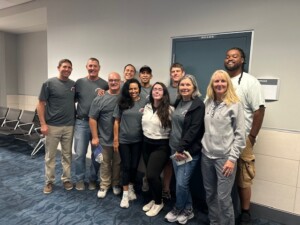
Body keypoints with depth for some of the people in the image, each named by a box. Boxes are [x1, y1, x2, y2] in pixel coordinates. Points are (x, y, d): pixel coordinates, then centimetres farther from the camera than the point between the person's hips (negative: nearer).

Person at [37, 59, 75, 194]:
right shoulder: (49, 83, -5)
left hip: (69, 126, 3)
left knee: (67, 155, 13)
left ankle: (66, 179, 27)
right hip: (52, 126, -3)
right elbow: (41, 104, -5)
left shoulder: (74, 84, 5)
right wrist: (43, 124, -10)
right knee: (50, 156, 9)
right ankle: (49, 181, 24)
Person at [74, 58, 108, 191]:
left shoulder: (104, 84, 0)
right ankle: (80, 179, 26)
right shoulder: (79, 82, 4)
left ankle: (93, 179, 29)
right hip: (81, 122, 1)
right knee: (79, 153, 6)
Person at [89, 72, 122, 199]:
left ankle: (116, 184, 35)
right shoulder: (100, 99, -4)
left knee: (118, 163, 16)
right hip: (104, 139, -1)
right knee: (105, 163, 13)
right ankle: (104, 185, 30)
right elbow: (93, 119, -4)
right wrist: (95, 137, -7)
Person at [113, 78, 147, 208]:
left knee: (134, 165, 11)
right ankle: (125, 194, 18)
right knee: (126, 166, 5)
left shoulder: (144, 103, -3)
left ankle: (131, 188, 35)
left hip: (138, 140, 1)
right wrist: (115, 139, -2)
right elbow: (116, 121, 0)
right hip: (123, 140, 0)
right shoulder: (122, 103, -2)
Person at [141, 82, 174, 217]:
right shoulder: (147, 107, 5)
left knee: (152, 175, -11)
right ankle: (154, 199, 35)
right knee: (150, 175, 11)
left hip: (161, 146, -5)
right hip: (146, 144, 5)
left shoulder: (169, 110, -12)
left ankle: (159, 202, 15)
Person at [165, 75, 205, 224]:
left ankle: (178, 209, 23)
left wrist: (181, 148, -17)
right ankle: (188, 210, 31)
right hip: (175, 148, 6)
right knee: (181, 182, 13)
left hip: (189, 150, -6)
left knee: (181, 183, -2)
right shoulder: (178, 102, 9)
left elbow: (194, 130, -16)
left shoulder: (198, 105, -11)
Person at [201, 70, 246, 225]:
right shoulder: (207, 103, 7)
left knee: (223, 197, 0)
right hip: (207, 156, 5)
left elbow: (240, 135, -9)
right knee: (210, 194, 16)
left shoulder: (235, 105, -7)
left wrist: (232, 158, -13)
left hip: (224, 157, -5)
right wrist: (203, 147, 10)